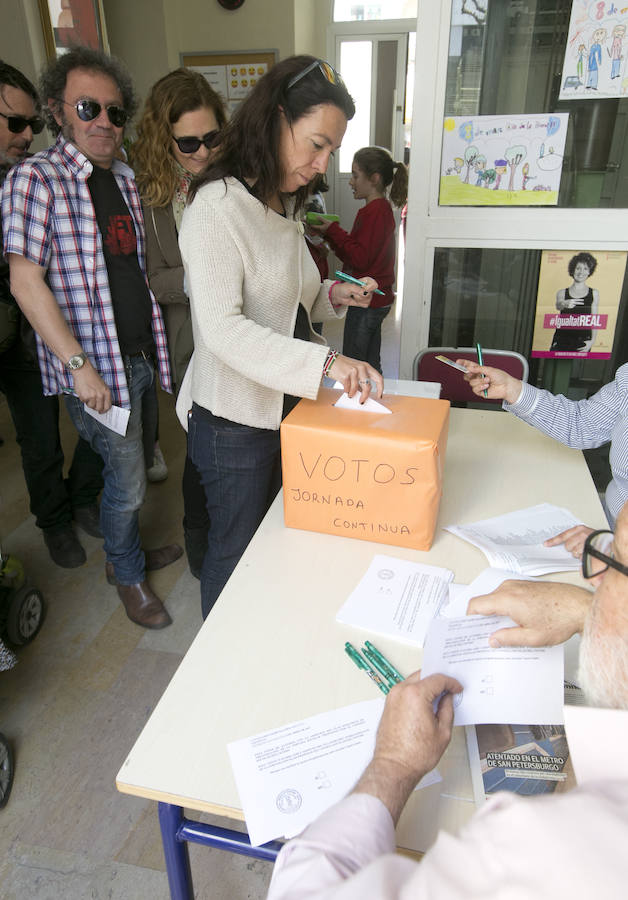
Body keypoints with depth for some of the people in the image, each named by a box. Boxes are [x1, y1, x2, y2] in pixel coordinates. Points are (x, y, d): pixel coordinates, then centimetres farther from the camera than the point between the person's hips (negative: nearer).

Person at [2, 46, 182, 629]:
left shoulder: (124, 178, 12)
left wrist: (154, 343, 15)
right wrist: (80, 366, -20)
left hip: (139, 355, 7)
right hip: (96, 367, -7)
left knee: (128, 470, 19)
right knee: (127, 480, 3)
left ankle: (125, 552, 41)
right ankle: (128, 575, 26)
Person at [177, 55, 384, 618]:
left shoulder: (285, 207, 10)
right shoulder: (217, 206, -19)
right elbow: (223, 329, -30)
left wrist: (334, 297, -2)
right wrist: (325, 362, -37)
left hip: (287, 406, 9)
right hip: (235, 421, -8)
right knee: (235, 551, 11)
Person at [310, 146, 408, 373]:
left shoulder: (373, 211, -16)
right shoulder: (383, 208, 14)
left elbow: (359, 258, -21)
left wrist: (333, 231, -13)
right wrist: (331, 233, 5)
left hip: (367, 302, -10)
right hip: (379, 299, 10)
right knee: (371, 366, 18)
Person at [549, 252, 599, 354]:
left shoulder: (594, 293, 11)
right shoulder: (562, 292, 11)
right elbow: (558, 306, -11)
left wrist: (592, 340, -3)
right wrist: (565, 304, -36)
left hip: (582, 341, 0)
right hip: (562, 339, 0)